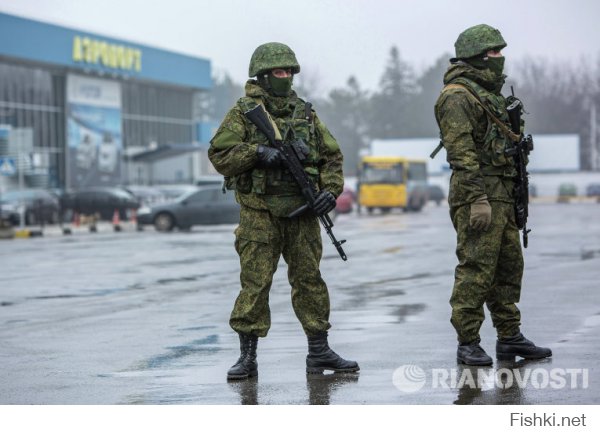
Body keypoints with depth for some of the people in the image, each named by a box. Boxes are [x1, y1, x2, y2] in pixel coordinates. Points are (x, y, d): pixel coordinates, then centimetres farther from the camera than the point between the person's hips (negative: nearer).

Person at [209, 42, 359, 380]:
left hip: (302, 213, 4)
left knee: (309, 280, 6)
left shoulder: (306, 113, 13)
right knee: (255, 283, -3)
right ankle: (248, 357, 2)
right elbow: (219, 155, -7)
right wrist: (257, 153, -19)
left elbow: (332, 156, 15)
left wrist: (330, 189, 0)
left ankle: (319, 352, 14)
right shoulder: (243, 113, 1)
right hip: (260, 214, -4)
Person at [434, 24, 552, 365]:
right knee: (476, 269, -9)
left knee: (509, 267, 11)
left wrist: (514, 197, 21)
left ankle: (510, 338, 17)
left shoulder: (489, 94, 21)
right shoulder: (457, 96, -11)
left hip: (501, 196, 10)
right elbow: (461, 151, -19)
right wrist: (478, 199, -24)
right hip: (477, 195, -10)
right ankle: (468, 344, -5)